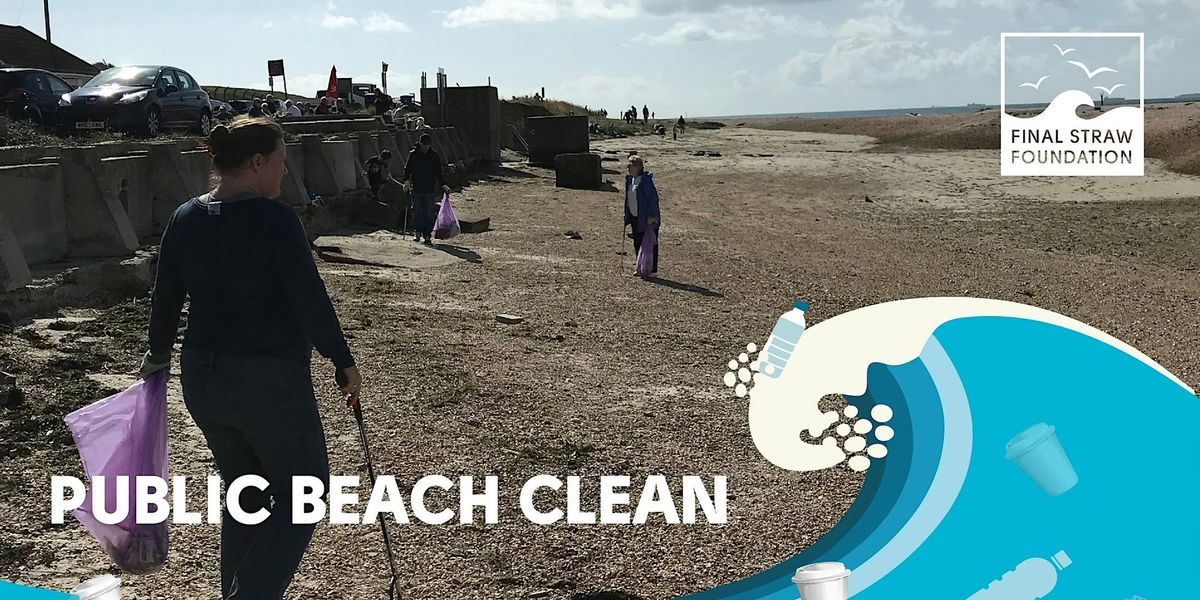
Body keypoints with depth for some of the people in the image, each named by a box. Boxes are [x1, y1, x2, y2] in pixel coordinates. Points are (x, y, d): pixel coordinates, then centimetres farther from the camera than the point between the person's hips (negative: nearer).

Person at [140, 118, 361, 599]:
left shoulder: (185, 218, 3)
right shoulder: (274, 219, -17)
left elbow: (165, 299, 11)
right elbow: (311, 300, -17)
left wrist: (158, 355, 26)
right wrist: (344, 363, -6)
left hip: (202, 378, 7)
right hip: (270, 379, -7)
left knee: (244, 496, 21)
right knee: (301, 494, 8)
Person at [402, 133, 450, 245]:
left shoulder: (434, 155, 4)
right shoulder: (413, 154, 3)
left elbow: (439, 171, 9)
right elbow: (407, 168, 6)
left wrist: (443, 185, 2)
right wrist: (407, 180, -10)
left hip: (430, 190, 0)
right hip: (416, 189, 1)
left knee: (429, 214, -2)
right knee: (417, 212, 6)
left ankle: (427, 236, 2)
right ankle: (418, 233, 22)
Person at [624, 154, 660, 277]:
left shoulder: (646, 180, -19)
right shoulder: (630, 180, 7)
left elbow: (654, 198, -20)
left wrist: (652, 216, -22)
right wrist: (627, 215, 16)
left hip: (647, 218, -9)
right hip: (635, 217, 9)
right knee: (637, 243, 12)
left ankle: (653, 270, 7)